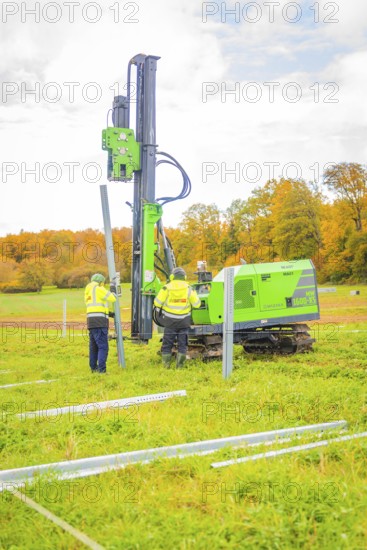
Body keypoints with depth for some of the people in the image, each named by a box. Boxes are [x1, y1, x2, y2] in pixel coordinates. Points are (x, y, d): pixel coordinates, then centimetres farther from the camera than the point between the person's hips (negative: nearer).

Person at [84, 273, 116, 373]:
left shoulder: (88, 292, 23)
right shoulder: (98, 289, -4)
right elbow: (112, 299, -1)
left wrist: (109, 312, 21)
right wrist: (112, 290, 17)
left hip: (91, 320, 9)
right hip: (100, 321, -9)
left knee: (93, 346, 15)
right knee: (103, 346, -12)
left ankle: (93, 367, 21)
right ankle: (101, 369, -19)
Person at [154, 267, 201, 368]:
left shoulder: (167, 288, -8)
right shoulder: (189, 289, -4)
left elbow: (157, 303, -8)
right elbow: (197, 304, 0)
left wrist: (159, 309, 14)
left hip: (170, 321, -1)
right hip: (184, 321, 1)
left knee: (167, 344, 10)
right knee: (182, 344, 10)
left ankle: (166, 364, 11)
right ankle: (180, 365, 9)